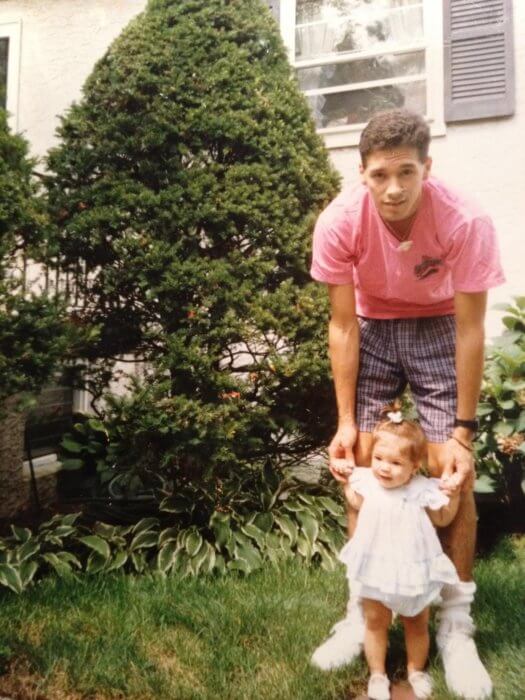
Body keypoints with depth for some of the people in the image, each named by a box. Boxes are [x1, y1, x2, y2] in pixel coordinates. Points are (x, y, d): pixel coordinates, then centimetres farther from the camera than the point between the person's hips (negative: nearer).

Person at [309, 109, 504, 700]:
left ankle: (455, 625, 10)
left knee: (452, 474, -7)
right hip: (372, 329, 1)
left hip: (438, 330, -1)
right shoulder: (339, 222, -25)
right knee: (362, 469, -2)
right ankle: (361, 610, 14)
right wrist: (347, 421, -17)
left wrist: (463, 430, -19)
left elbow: (469, 329, -22)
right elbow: (343, 324, -18)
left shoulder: (466, 222, -29)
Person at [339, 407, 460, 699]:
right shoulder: (366, 481, -13)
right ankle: (378, 674, 35)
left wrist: (455, 493, -11)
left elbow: (443, 518, 1)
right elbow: (357, 503, 12)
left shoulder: (423, 490, -19)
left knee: (417, 626, 20)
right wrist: (345, 480, 5)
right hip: (376, 569, 1)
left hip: (414, 572, -1)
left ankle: (416, 670, 44)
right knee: (375, 624, 15)